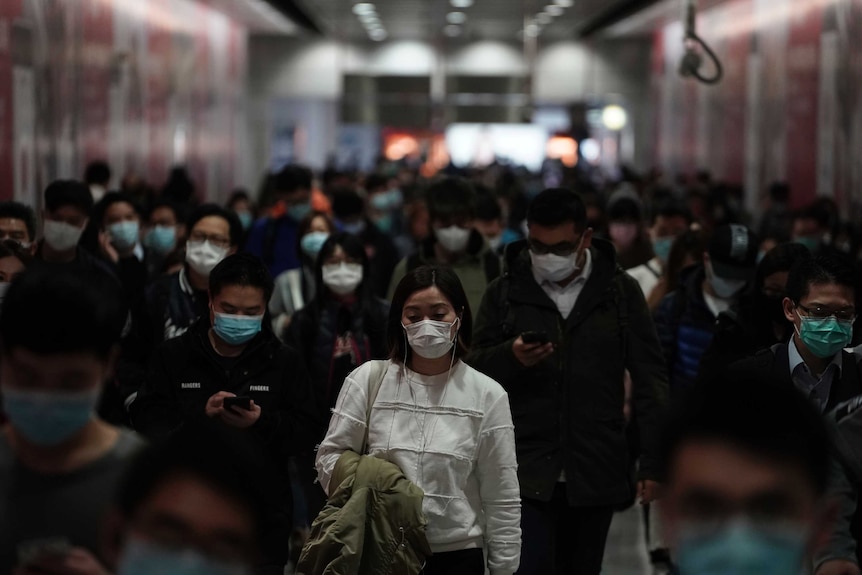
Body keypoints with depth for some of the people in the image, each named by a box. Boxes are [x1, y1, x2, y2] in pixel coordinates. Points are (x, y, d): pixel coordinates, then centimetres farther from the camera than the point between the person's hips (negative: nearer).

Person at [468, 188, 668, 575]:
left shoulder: (620, 291, 3)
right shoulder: (505, 292, 4)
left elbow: (649, 380, 4)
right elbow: (474, 369, 5)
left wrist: (654, 462, -2)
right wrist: (511, 356, -16)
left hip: (596, 473, 1)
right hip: (526, 473, -1)